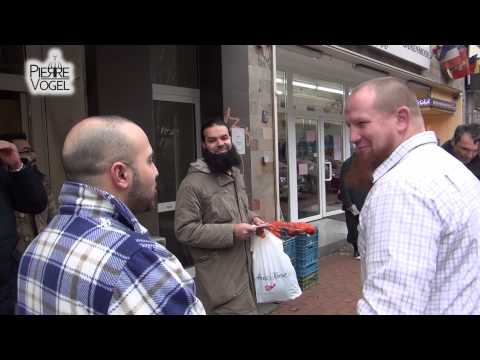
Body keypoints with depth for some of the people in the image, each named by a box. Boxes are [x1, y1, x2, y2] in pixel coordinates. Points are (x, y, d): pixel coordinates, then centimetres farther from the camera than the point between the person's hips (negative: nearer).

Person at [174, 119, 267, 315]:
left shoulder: (235, 174, 11)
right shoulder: (193, 182, -18)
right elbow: (184, 231, -22)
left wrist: (251, 217, 3)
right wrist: (231, 232, -25)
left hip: (245, 266, 9)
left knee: (249, 308, 21)